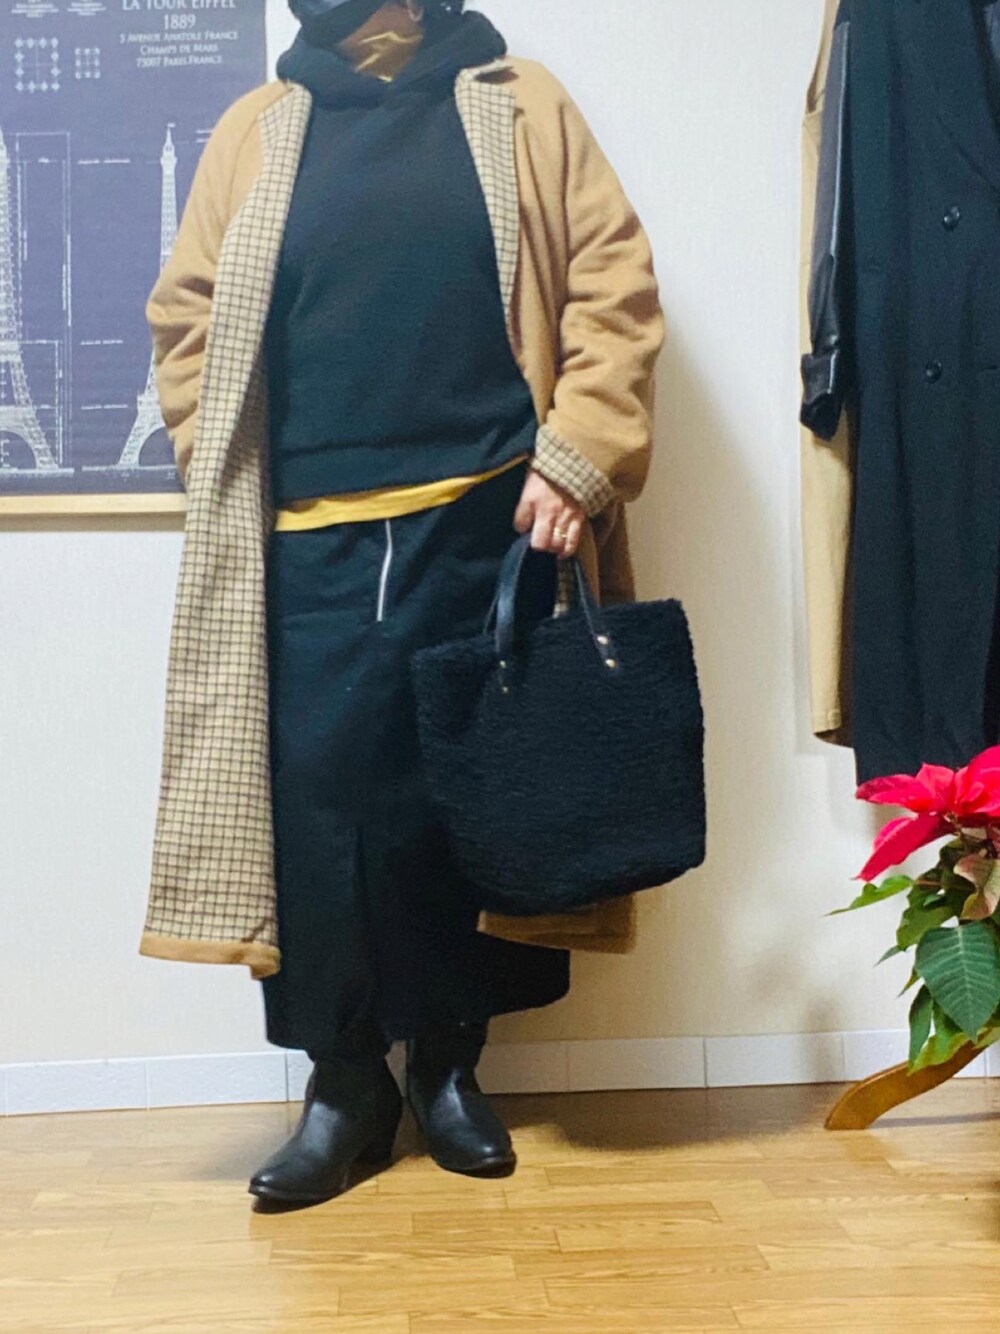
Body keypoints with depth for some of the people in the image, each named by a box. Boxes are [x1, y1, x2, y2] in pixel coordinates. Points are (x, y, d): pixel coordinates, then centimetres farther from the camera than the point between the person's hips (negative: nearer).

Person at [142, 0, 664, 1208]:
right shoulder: (257, 129, 15)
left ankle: (449, 1061, 22)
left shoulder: (519, 104, 10)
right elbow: (185, 316, 14)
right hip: (310, 540, 1)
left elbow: (612, 286, 2)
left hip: (487, 523, -1)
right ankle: (343, 1077, 13)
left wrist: (578, 458, -8)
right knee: (320, 801, -2)